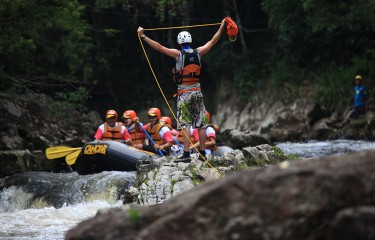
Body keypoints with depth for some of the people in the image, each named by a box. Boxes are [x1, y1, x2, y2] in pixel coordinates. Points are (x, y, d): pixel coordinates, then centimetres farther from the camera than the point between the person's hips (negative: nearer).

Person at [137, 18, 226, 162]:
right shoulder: (198, 53, 3)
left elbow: (159, 47, -9)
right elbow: (212, 42, 15)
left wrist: (143, 36, -5)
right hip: (197, 91, 4)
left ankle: (186, 153, -12)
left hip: (184, 92, -4)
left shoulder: (178, 54, -7)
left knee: (185, 124, -6)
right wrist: (222, 27, 26)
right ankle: (202, 153, 10)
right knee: (200, 124, 7)